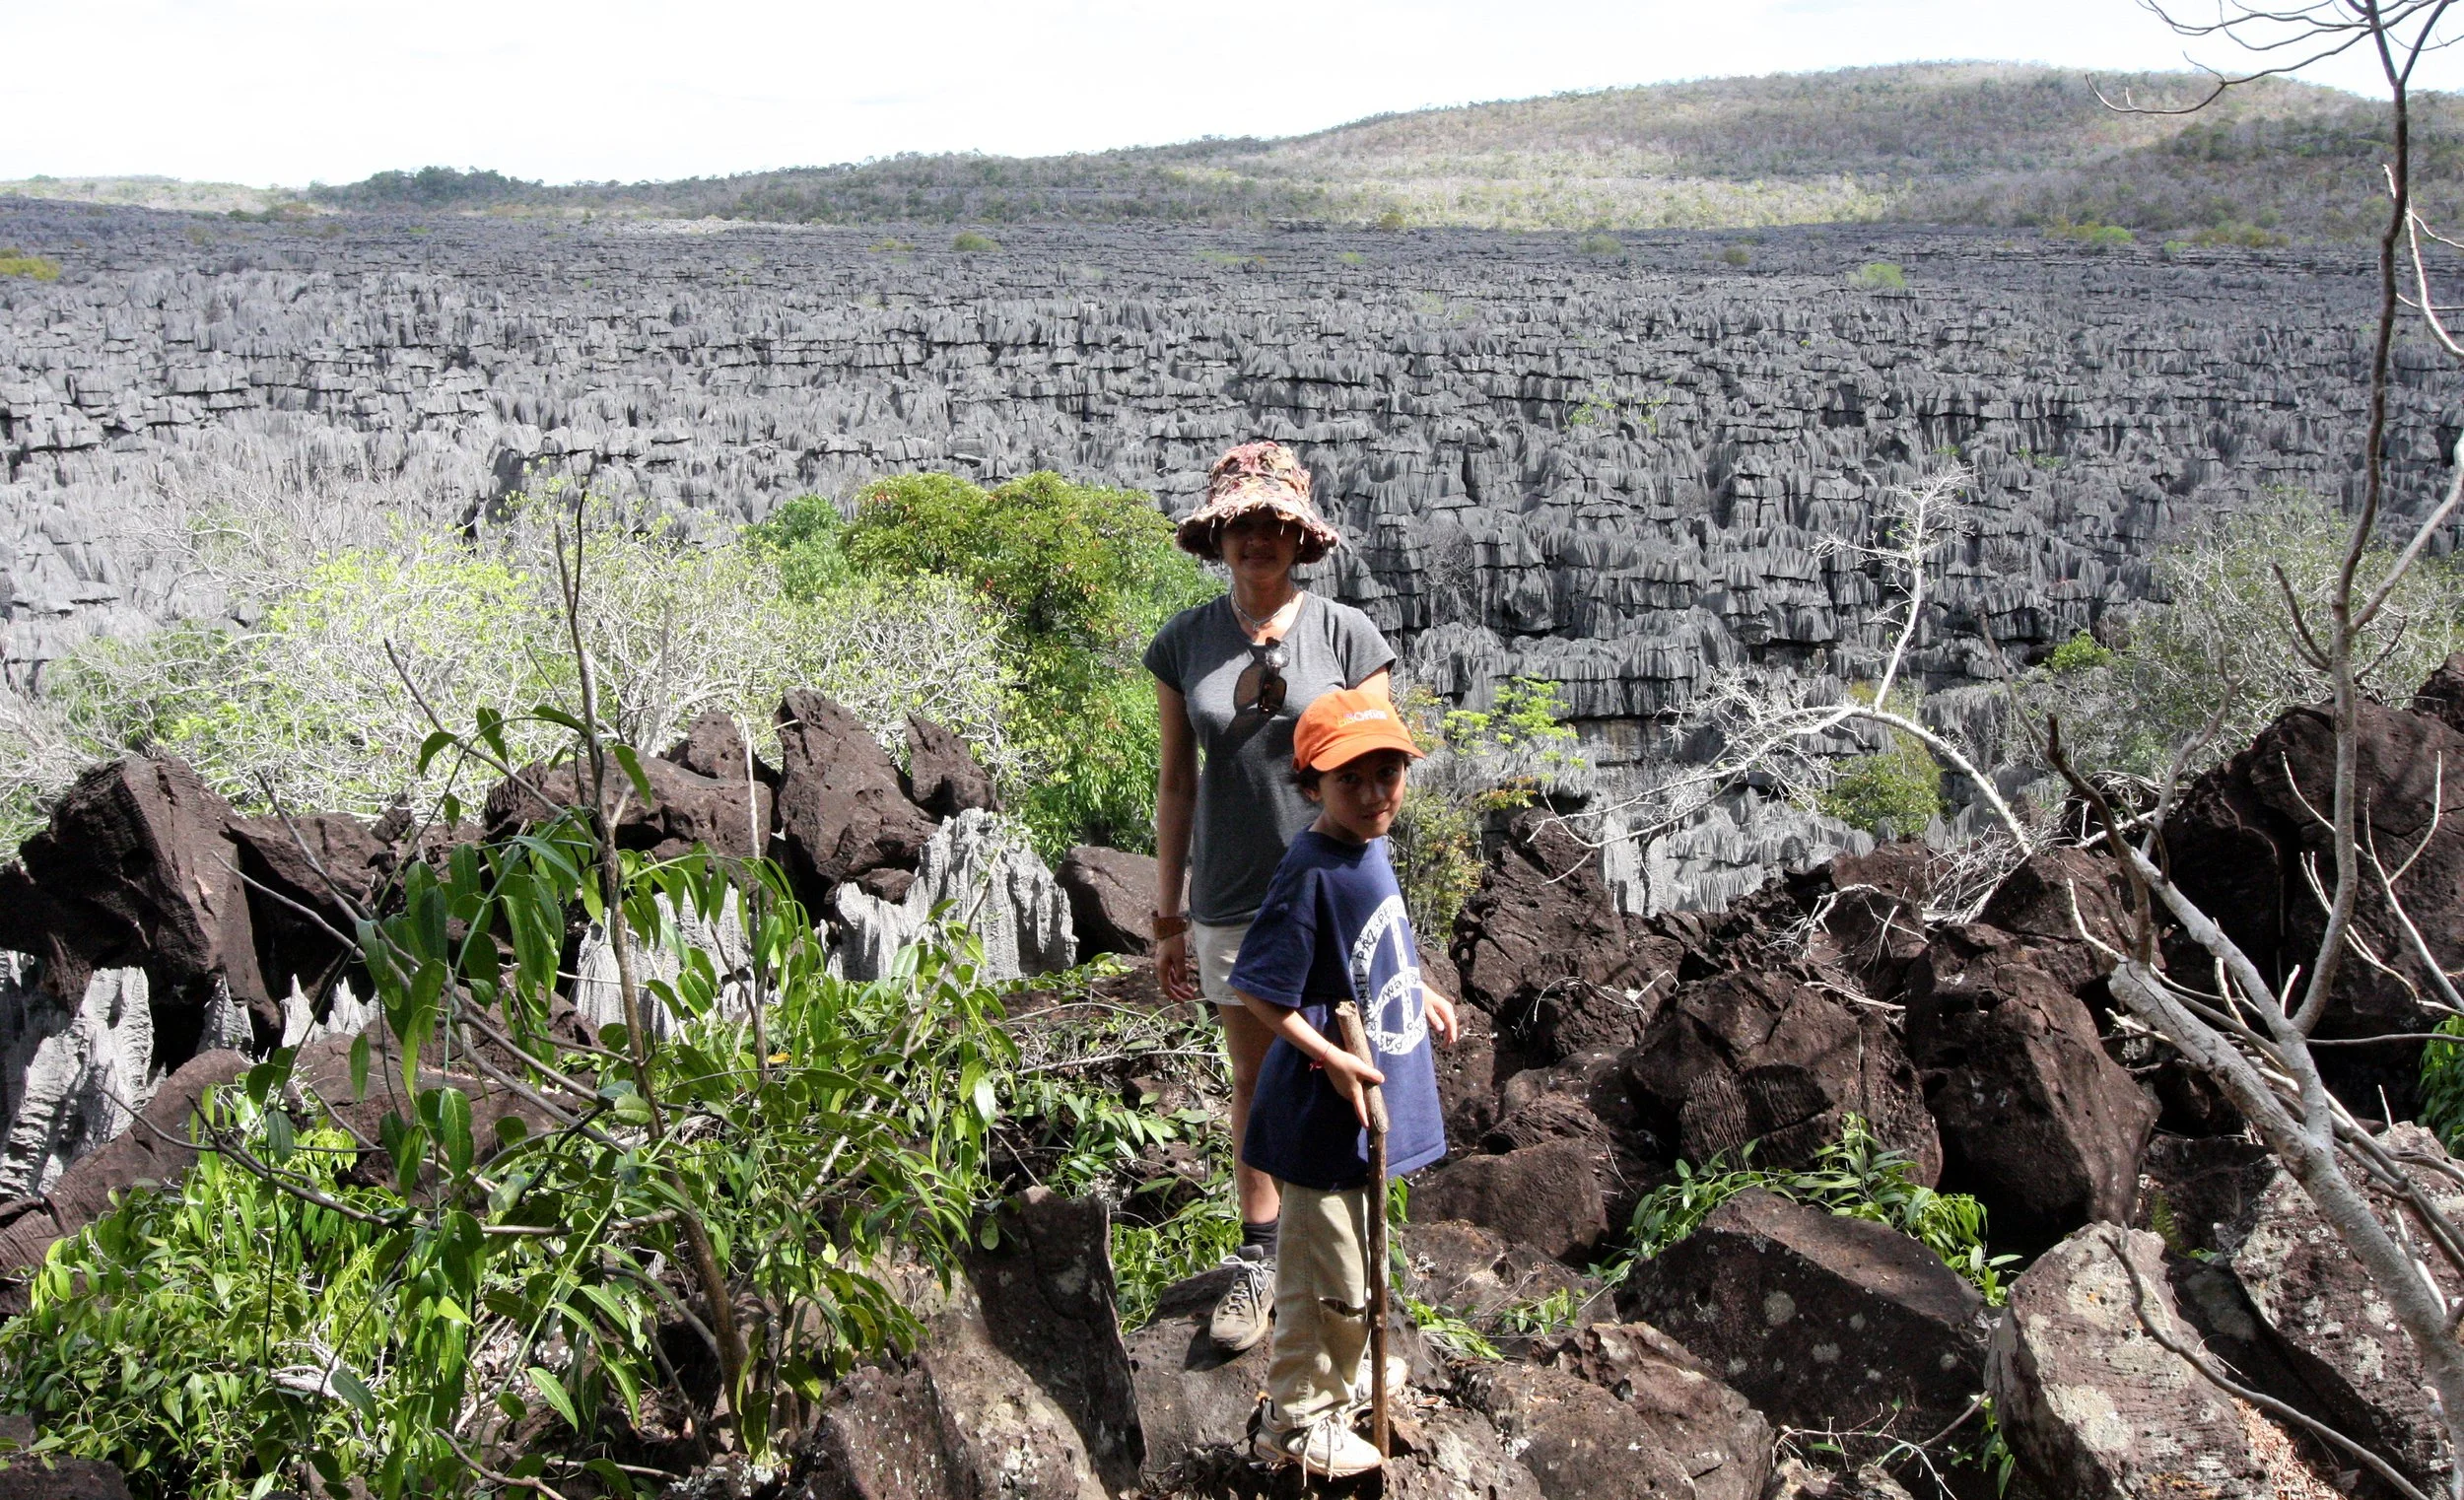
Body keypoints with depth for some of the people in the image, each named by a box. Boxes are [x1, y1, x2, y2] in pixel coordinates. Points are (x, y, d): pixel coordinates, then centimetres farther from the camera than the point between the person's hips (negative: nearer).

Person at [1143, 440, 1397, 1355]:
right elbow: (1177, 780, 7)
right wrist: (1168, 914, 7)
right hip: (1233, 900, 2)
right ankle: (1258, 1261, 27)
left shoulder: (1346, 634, -5)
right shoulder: (1185, 643, 2)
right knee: (1254, 1080, 13)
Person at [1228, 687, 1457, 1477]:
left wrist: (1419, 994, 14)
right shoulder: (1311, 873, -26)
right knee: (1328, 1272, 6)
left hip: (1372, 1101, 9)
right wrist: (1335, 1061, -23)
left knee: (1354, 1254, 27)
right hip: (1327, 1114, -9)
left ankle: (1344, 1368, 49)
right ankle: (1296, 1417, 25)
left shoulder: (1368, 850, 2)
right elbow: (1259, 990, -24)